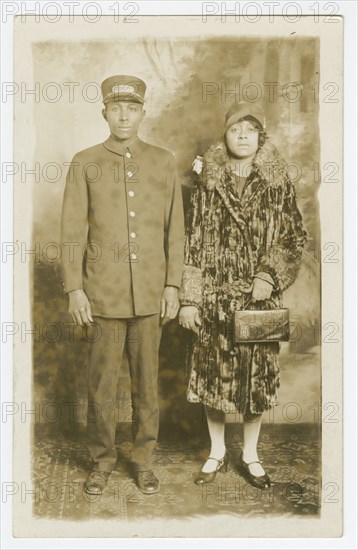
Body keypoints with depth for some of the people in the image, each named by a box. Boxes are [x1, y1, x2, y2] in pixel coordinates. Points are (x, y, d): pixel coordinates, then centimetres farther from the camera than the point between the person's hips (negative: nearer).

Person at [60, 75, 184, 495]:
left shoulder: (163, 161, 6)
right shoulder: (85, 163, 2)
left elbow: (175, 228, 5)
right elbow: (72, 231, -1)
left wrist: (173, 284, -1)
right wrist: (74, 289, -7)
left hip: (150, 294, 1)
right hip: (103, 294, -1)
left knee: (146, 380, 10)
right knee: (101, 381, 7)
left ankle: (143, 460, 27)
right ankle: (102, 460, 25)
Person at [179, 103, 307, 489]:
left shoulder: (277, 183, 1)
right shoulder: (207, 182, 1)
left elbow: (294, 238, 5)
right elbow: (193, 242, -1)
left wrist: (270, 276, -11)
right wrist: (189, 298, -5)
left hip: (258, 297, 0)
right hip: (214, 295, 0)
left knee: (257, 374, 7)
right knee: (214, 372, 8)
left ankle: (250, 455, 27)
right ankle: (217, 453, 27)